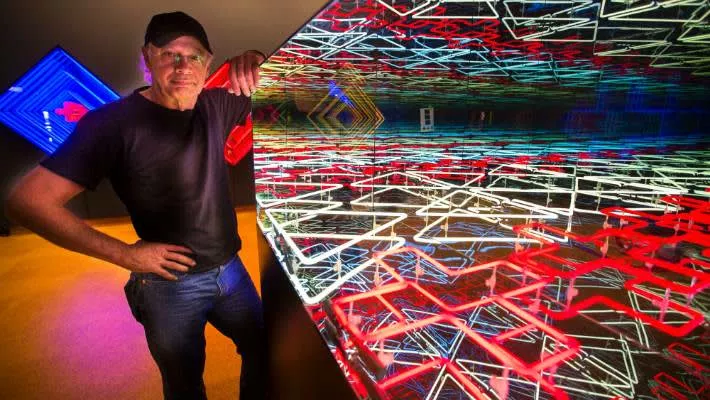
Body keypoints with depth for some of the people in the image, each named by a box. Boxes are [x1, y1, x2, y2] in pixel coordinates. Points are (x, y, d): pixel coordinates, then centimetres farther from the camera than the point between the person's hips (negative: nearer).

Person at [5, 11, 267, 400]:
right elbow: (27, 200, -18)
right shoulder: (115, 122, -18)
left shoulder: (215, 106, -2)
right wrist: (125, 254, -19)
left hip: (231, 270, 5)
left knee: (266, 351, 24)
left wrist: (258, 64, -13)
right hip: (171, 285, -5)